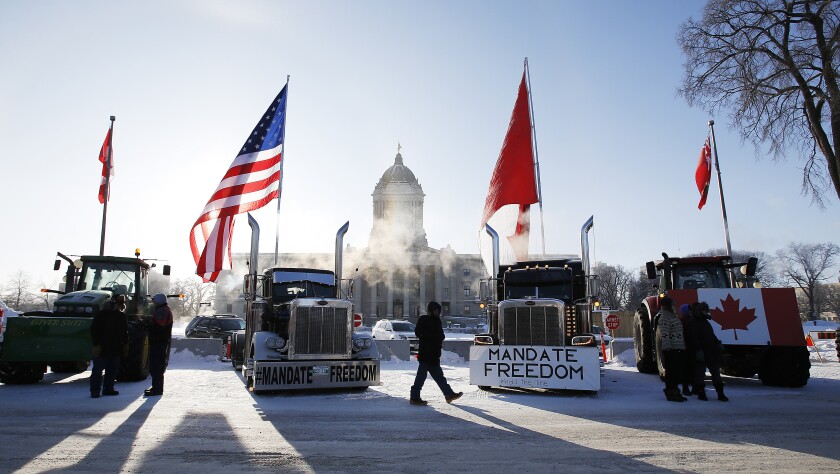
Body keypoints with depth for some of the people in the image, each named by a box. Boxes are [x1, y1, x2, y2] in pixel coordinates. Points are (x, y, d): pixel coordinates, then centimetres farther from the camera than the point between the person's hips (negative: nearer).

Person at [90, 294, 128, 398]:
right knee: (98, 370, -2)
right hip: (102, 349, -6)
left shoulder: (121, 316, 11)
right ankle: (95, 391, 5)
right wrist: (96, 345, -15)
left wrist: (125, 344, 11)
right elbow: (94, 330, -9)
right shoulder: (101, 314, -6)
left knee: (112, 370, 9)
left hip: (115, 349, 6)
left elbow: (125, 331, 18)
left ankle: (108, 389, 18)